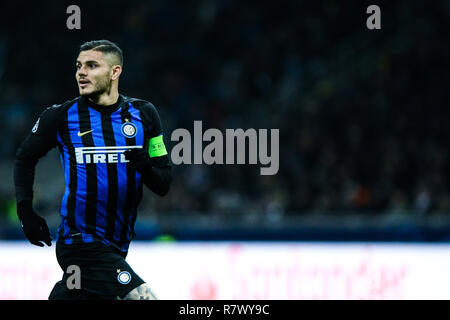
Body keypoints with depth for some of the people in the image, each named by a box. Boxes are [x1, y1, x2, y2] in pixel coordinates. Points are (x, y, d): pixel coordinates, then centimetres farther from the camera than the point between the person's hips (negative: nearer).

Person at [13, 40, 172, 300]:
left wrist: (146, 167, -17)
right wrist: (25, 211, 4)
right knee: (144, 298, -20)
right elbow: (25, 159, 14)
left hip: (118, 245, 5)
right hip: (81, 240, -5)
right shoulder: (62, 117, -3)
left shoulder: (143, 114, 5)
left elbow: (164, 186, 5)